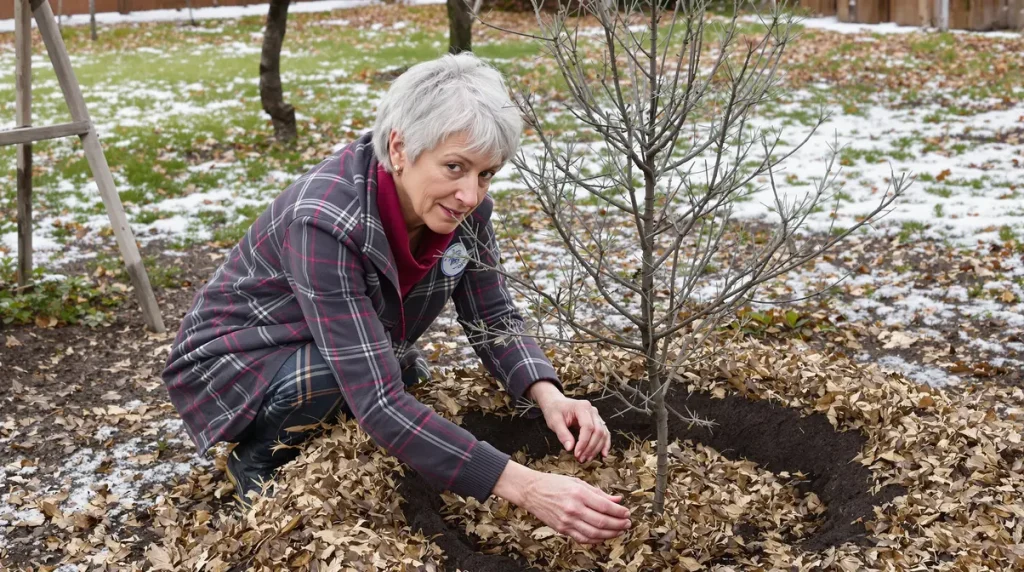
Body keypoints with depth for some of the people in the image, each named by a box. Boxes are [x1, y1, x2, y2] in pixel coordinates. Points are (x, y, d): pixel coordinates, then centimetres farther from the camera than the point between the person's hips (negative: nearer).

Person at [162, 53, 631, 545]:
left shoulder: (460, 204, -19)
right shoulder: (326, 221, -38)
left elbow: (492, 320, -9)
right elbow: (379, 402, -42)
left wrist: (548, 397, -29)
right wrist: (524, 487, -48)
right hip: (233, 358, -7)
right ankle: (260, 455, -3)